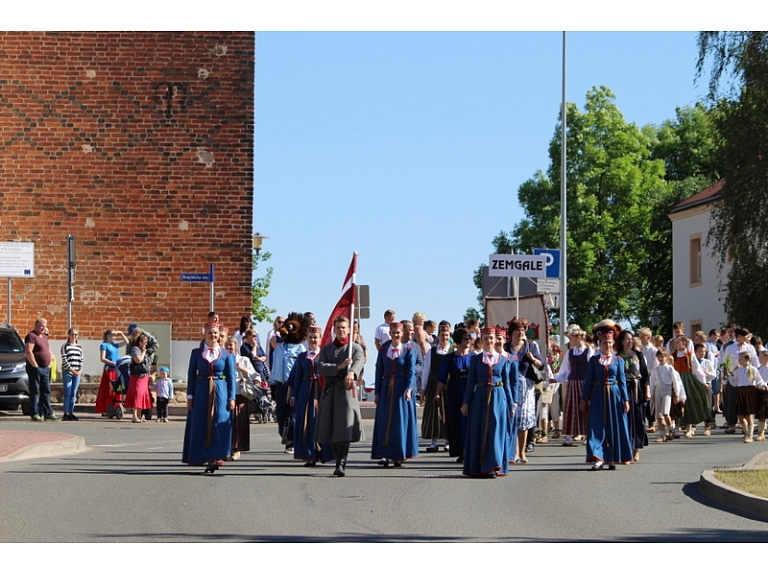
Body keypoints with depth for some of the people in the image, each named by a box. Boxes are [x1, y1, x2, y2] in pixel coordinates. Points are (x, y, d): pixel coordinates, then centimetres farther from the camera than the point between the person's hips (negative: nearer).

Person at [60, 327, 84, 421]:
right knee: (67, 393, -8)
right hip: (67, 372, -5)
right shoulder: (65, 346, 0)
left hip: (77, 373, 5)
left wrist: (80, 370, -2)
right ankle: (65, 414, -8)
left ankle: (71, 413, 9)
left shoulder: (79, 347, 16)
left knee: (74, 394, 5)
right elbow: (64, 360, -7)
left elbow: (81, 360, 14)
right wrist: (72, 370, -13)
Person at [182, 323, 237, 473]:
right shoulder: (196, 352, 7)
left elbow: (231, 377, 4)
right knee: (201, 425, 0)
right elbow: (191, 375, 7)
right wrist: (190, 395, 1)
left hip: (220, 392, -1)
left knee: (219, 423, -8)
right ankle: (206, 458, 7)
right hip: (201, 392, 1)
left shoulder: (226, 354, 5)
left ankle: (214, 458, -9)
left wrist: (231, 398, -3)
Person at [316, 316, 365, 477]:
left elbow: (358, 363, -15)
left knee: (344, 430, -13)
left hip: (347, 391, -4)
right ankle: (338, 462, 17)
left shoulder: (355, 348, 6)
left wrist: (351, 373, -38)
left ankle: (341, 465, -19)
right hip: (330, 391, 4)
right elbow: (321, 367, 0)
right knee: (330, 430, 5)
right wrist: (339, 366, -16)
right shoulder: (326, 349, 15)